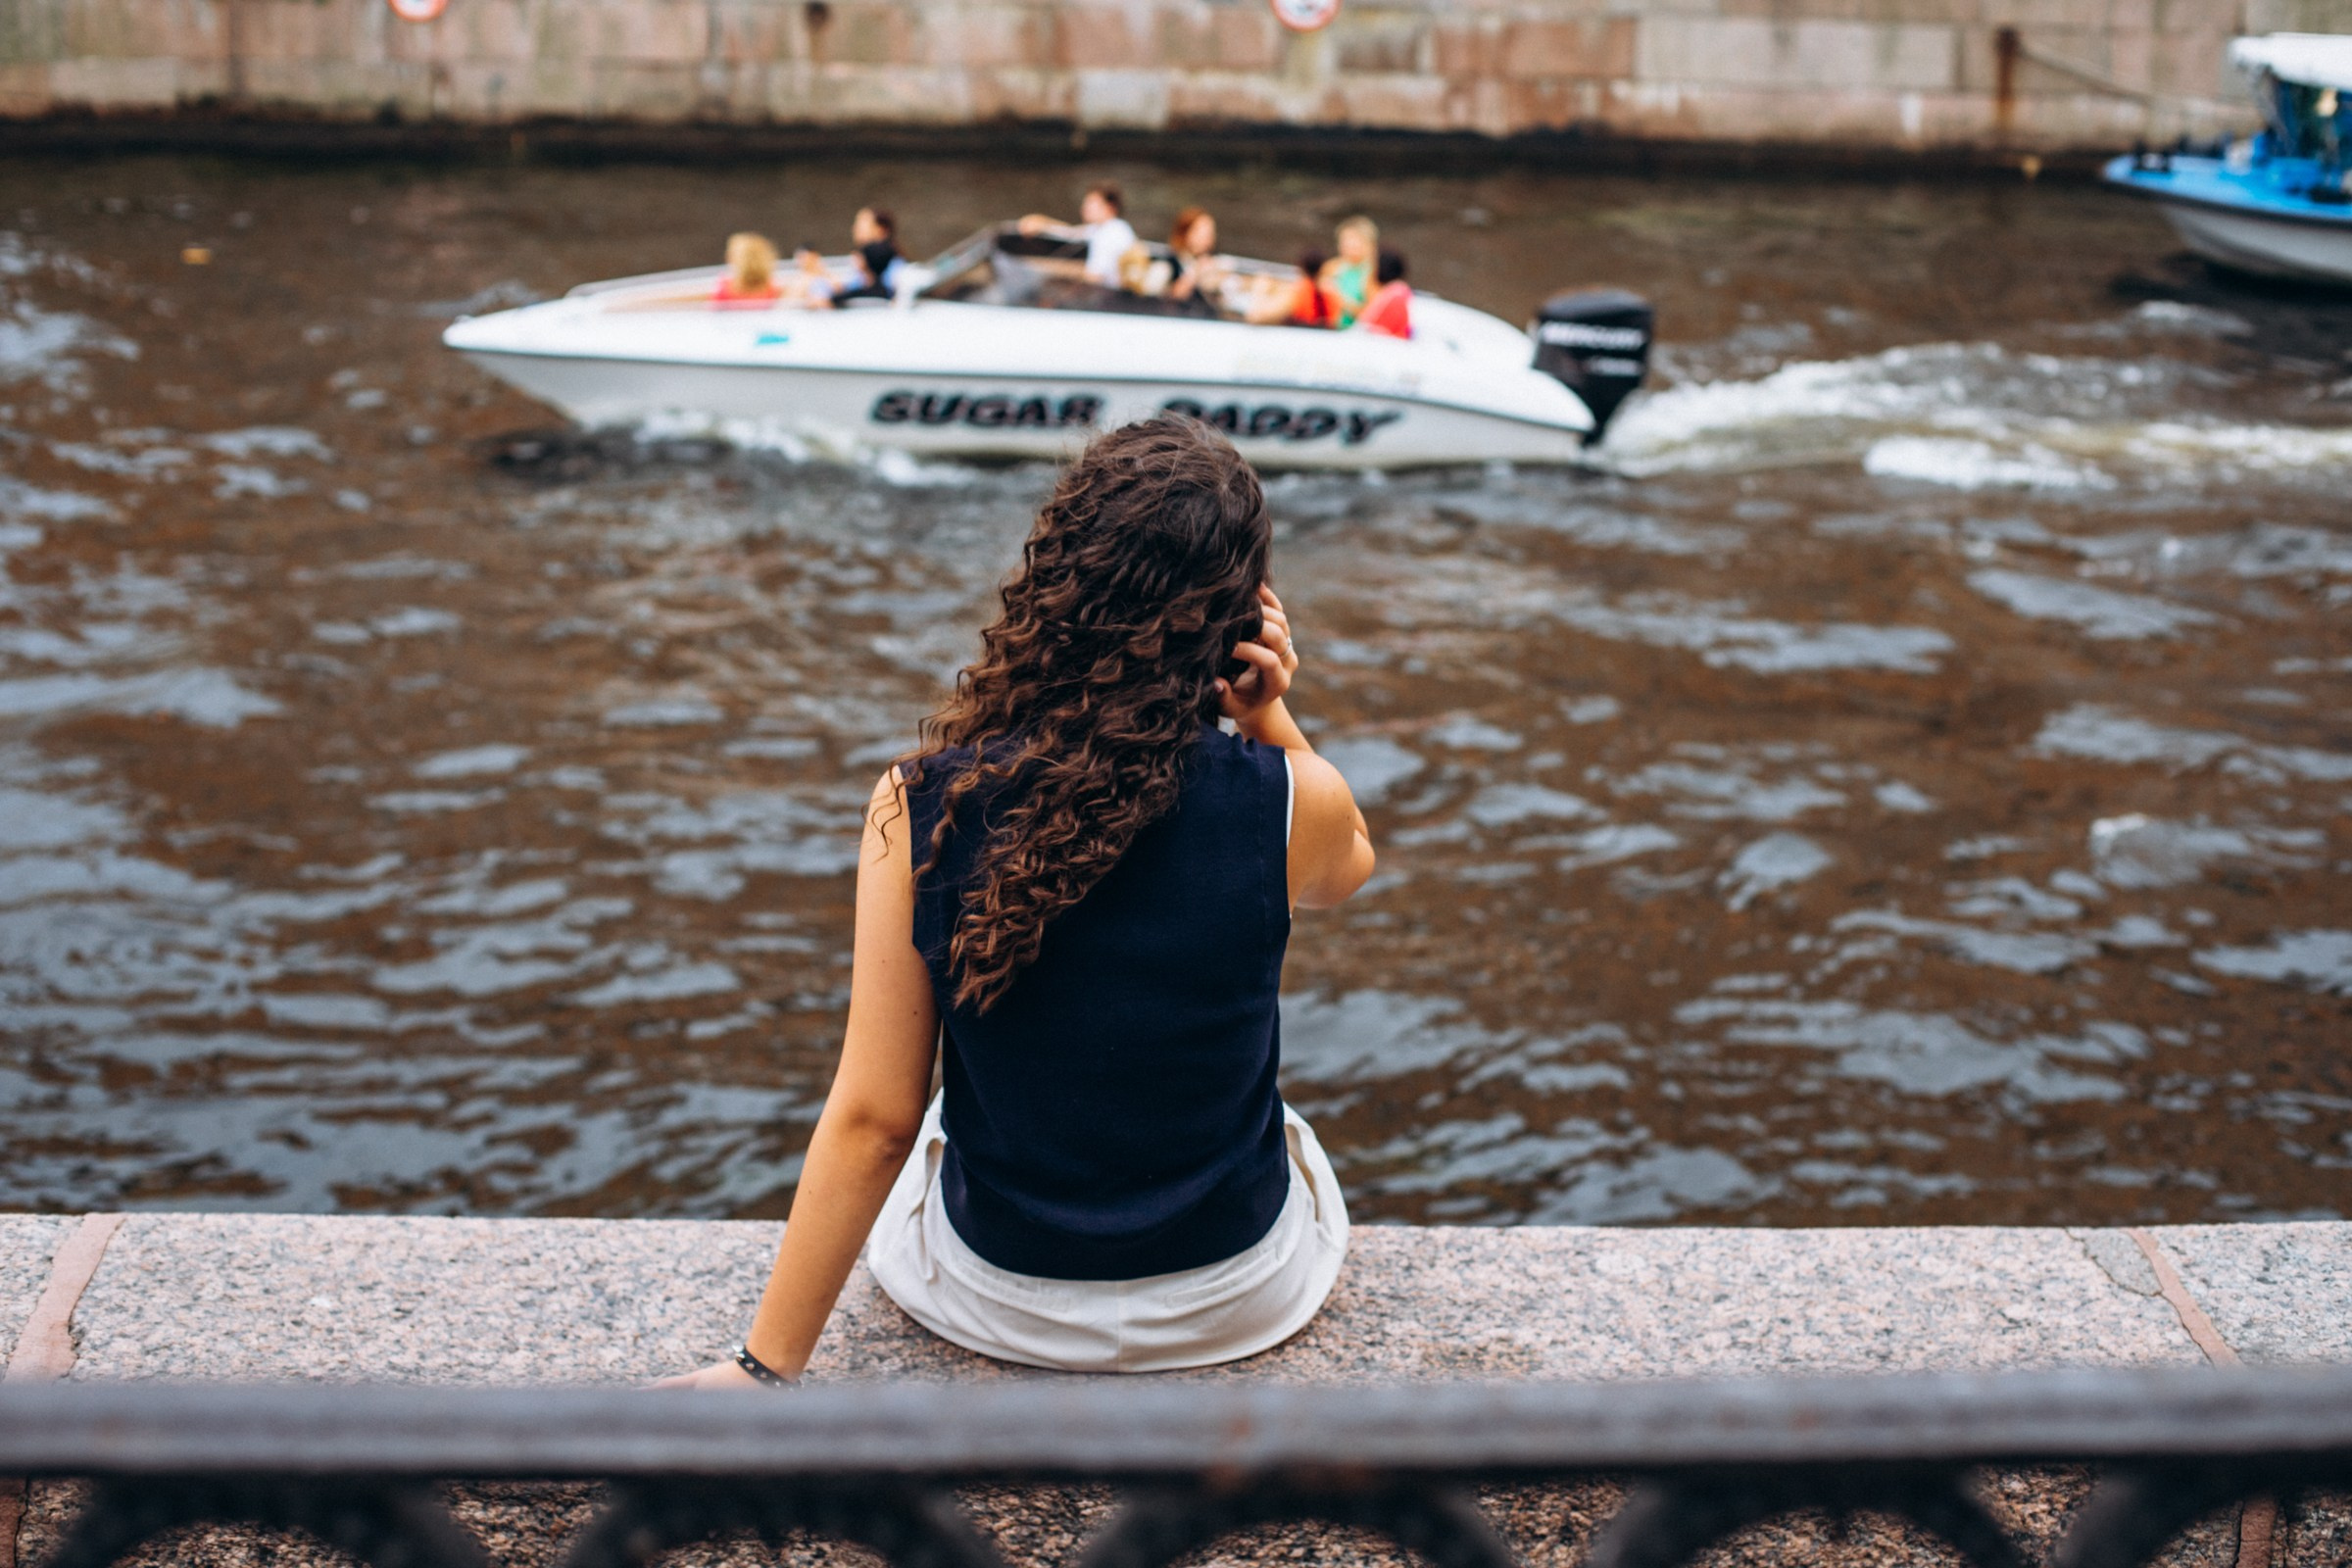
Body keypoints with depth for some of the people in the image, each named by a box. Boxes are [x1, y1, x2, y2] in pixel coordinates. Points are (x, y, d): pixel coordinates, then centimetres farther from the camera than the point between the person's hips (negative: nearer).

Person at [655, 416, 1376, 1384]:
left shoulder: (919, 809, -22)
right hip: (1239, 1303, 0)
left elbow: (872, 1120, -17)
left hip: (998, 1303, 0)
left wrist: (766, 1366, -6)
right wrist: (1269, 720, -14)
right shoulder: (1289, 804, -22)